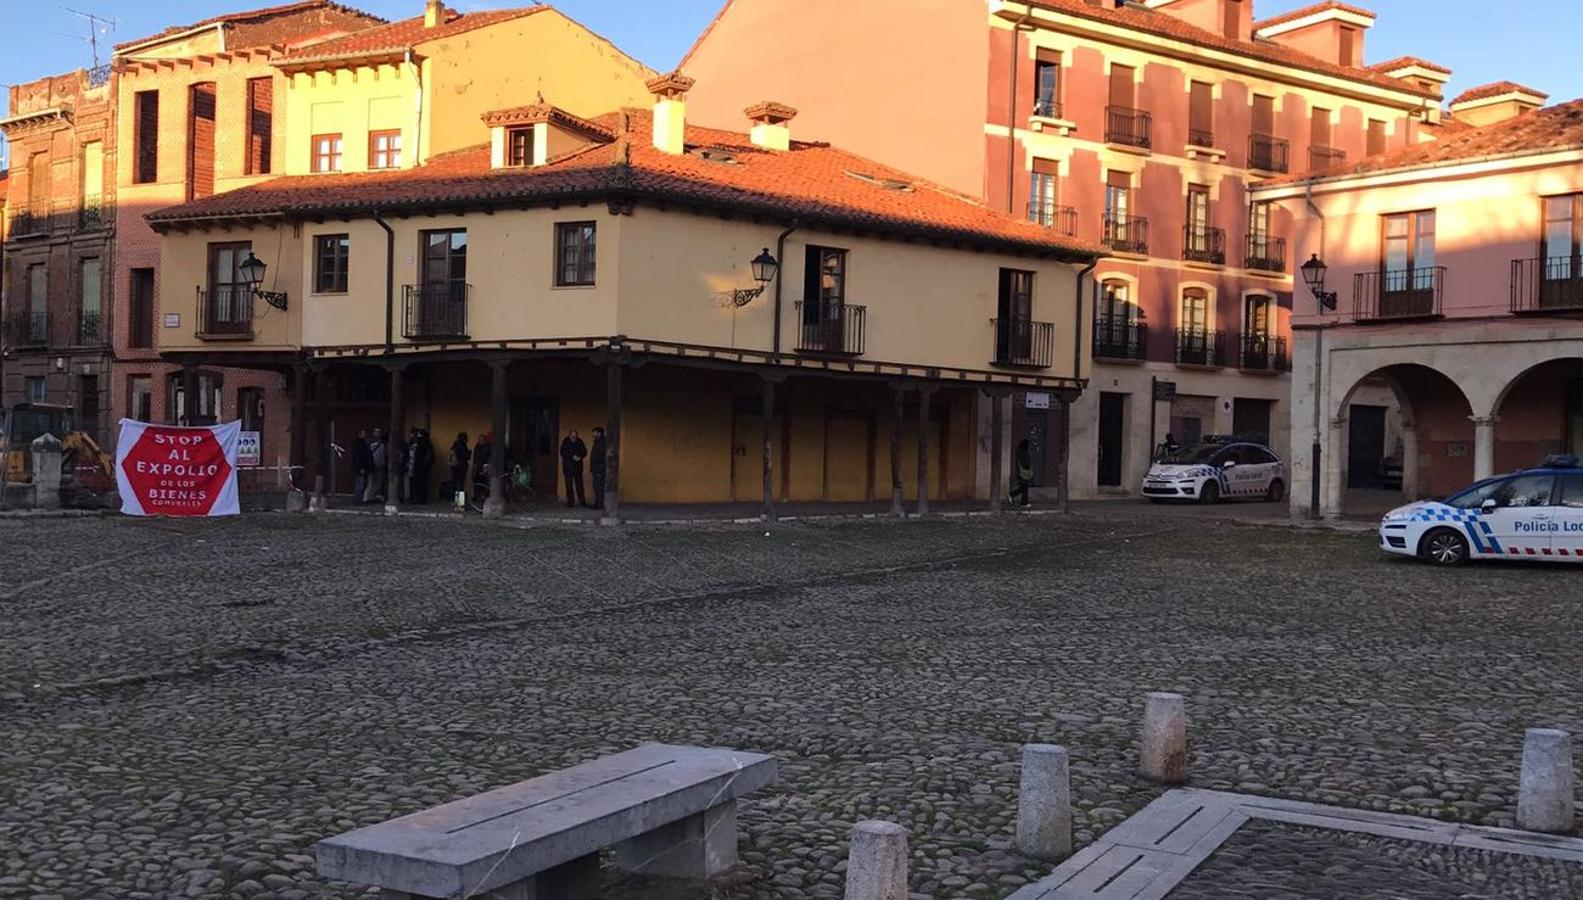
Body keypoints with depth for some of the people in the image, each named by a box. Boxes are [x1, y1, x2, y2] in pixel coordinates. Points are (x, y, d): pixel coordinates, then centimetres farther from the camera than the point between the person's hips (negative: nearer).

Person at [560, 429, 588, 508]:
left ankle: (582, 501, 4)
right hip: (568, 467, -2)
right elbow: (563, 453, -10)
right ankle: (570, 501, 4)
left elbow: (584, 451, 8)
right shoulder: (565, 442, -4)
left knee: (579, 485, 1)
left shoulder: (579, 442, 4)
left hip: (578, 467, 2)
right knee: (569, 485, -1)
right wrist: (572, 457, -18)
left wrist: (579, 457, -11)